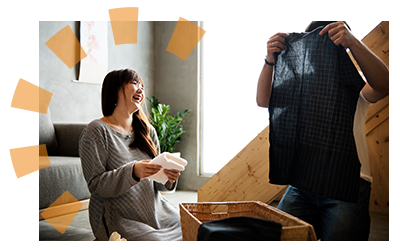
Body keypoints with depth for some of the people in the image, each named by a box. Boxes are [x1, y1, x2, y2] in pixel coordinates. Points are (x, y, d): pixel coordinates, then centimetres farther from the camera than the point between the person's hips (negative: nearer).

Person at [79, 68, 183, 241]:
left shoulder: (147, 130, 11)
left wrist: (168, 178, -10)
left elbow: (155, 182, 13)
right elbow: (95, 185, -12)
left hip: (157, 212, 5)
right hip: (119, 218, -5)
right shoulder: (96, 131, -7)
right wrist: (133, 172, -27)